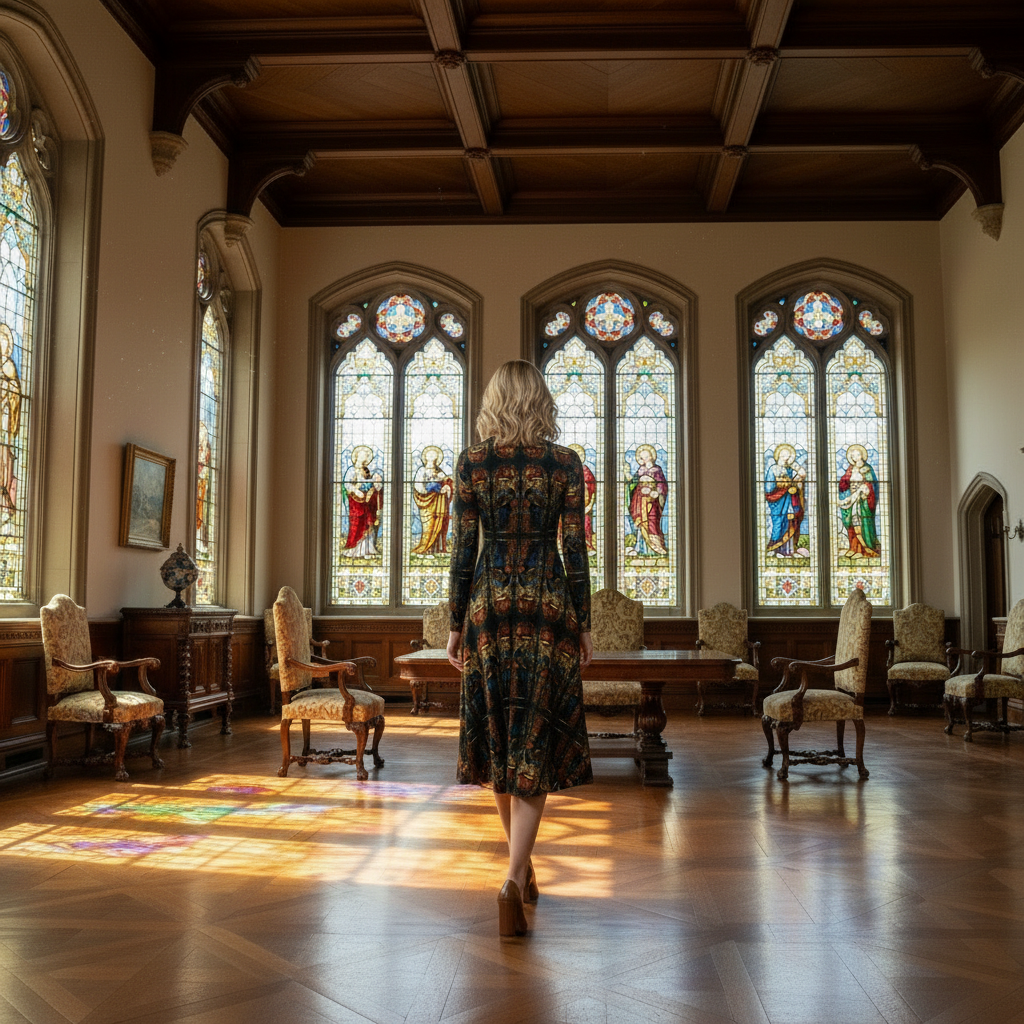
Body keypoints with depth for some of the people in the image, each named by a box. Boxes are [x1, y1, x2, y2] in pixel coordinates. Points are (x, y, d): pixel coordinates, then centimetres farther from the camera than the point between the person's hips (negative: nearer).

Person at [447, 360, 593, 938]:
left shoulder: (472, 463, 1)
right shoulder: (566, 463, -1)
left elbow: (464, 549, 0)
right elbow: (576, 551, -2)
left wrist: (456, 624, 7)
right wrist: (585, 625, 5)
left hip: (490, 603, 1)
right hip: (550, 605, -1)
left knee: (498, 733, 14)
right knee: (537, 741, 1)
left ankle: (523, 867, 28)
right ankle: (514, 879, -11)